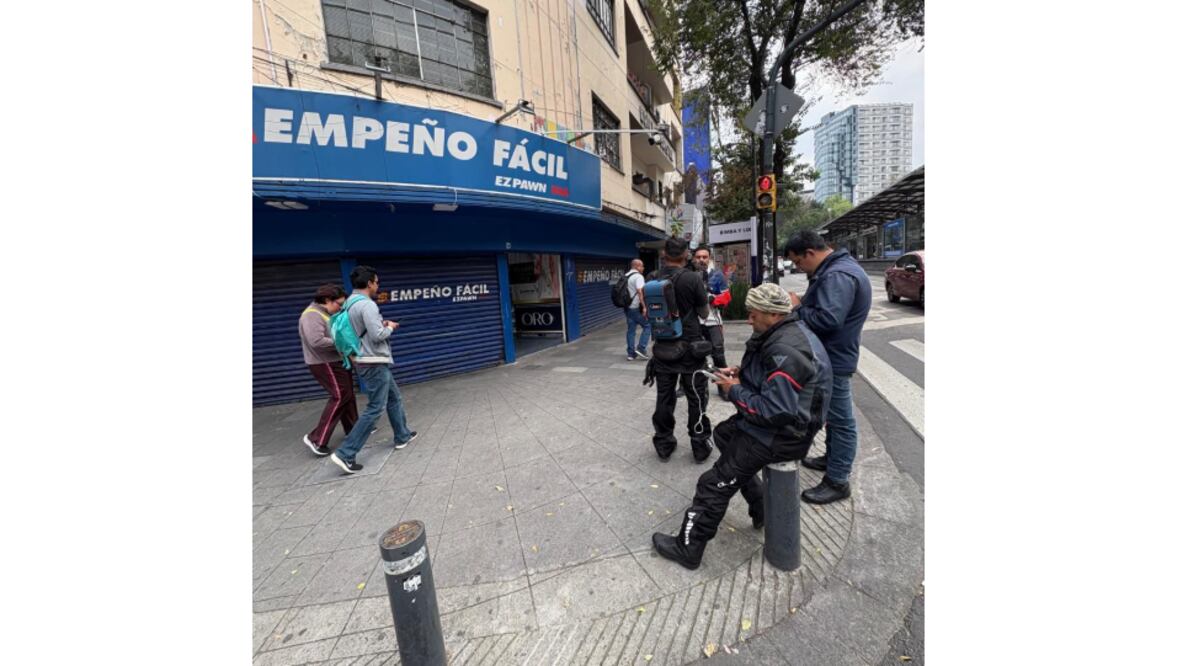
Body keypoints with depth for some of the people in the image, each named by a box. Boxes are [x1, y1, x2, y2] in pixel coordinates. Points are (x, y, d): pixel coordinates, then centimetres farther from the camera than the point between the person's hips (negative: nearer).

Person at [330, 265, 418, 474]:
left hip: (368, 361, 10)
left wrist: (380, 324, 11)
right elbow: (378, 335, -22)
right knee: (374, 409, -4)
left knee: (395, 398, 20)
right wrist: (389, 327, -3)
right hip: (374, 363, -10)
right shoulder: (367, 304, -19)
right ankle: (346, 453, 0)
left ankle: (403, 436, 32)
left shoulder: (349, 303, 11)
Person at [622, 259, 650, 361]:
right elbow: (640, 292, -24)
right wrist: (644, 307, -26)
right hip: (636, 307, -8)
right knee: (647, 326, 4)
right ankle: (641, 348, -2)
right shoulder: (638, 276, -11)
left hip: (627, 307, 8)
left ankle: (631, 353, 12)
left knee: (631, 330, 10)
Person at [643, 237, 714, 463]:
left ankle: (664, 445, 26)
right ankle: (700, 446, 24)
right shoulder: (692, 278, -14)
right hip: (690, 347, -3)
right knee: (696, 400, 11)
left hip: (662, 348, 4)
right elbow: (705, 312, -2)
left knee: (664, 399, 13)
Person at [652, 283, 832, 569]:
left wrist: (735, 391, -18)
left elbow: (774, 411, -32)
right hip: (785, 419, 11)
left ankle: (687, 548, 11)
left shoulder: (785, 351, -28)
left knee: (715, 483, -6)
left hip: (781, 433, -11)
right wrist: (743, 372, 2)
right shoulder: (790, 331, 5)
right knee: (723, 434, 27)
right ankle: (760, 505, 31)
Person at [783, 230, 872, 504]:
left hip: (834, 359, -11)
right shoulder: (834, 268, 11)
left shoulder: (838, 276, -24)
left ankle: (837, 481, 15)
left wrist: (797, 308, -18)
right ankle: (832, 458, 41)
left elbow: (826, 319, -32)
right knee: (834, 414, 23)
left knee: (841, 420, 2)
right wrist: (800, 305, 1)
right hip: (829, 355, 11)